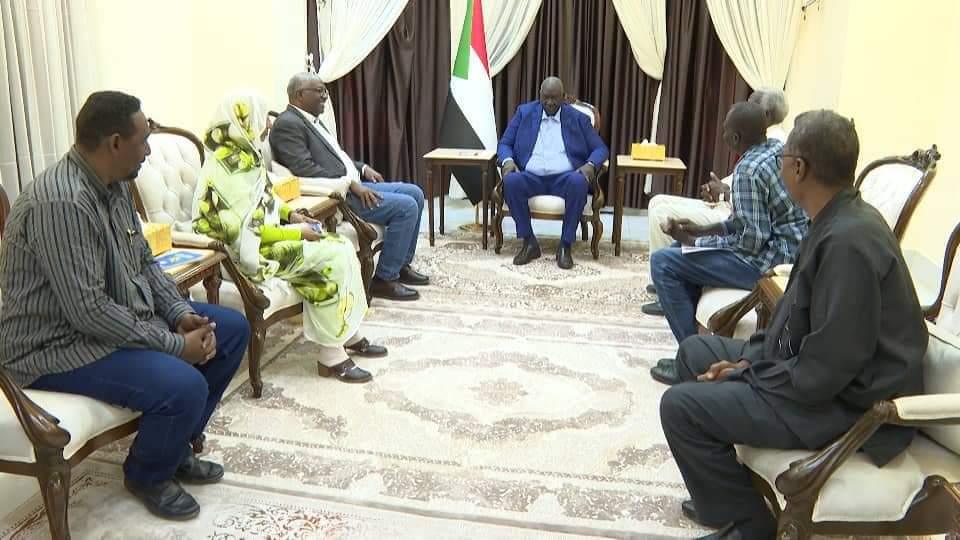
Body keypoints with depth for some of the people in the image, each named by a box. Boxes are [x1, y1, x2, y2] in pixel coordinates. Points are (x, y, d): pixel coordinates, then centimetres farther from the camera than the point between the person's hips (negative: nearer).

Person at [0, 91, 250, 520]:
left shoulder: (113, 184, 3)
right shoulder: (61, 203, -28)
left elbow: (144, 262, 11)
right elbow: (88, 311, -30)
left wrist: (182, 314, -5)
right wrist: (175, 344, -22)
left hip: (120, 316, 10)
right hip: (59, 345, -10)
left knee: (232, 328, 7)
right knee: (184, 385, -30)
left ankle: (175, 445, 19)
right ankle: (147, 475, 4)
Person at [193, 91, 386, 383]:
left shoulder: (241, 154, 9)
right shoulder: (231, 165, -21)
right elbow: (248, 228, -22)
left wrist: (289, 213, 4)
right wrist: (296, 233, -16)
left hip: (262, 236, 9)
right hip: (247, 251, -9)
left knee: (343, 248, -1)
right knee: (334, 257, -18)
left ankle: (349, 335, 8)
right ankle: (331, 356, -12)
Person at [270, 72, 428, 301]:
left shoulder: (312, 120, 18)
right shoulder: (287, 124, -13)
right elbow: (305, 170, -22)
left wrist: (363, 168, 9)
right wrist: (350, 184, -22)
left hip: (351, 184, 11)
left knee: (415, 193, 9)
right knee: (406, 207, -19)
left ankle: (401, 265, 16)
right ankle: (384, 280, -9)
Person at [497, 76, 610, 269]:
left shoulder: (578, 118, 12)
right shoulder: (524, 112, 14)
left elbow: (601, 149, 10)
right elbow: (505, 143, 12)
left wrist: (591, 165, -14)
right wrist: (507, 160, -12)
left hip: (564, 178, -1)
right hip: (531, 177, 1)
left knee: (579, 181, -35)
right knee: (511, 180, -32)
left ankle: (565, 245, -25)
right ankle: (529, 243, -20)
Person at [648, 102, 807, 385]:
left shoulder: (748, 169, -21)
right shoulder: (777, 149, 8)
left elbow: (752, 242, -23)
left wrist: (693, 241, -11)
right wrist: (701, 230, 6)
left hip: (771, 261, -10)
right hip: (791, 252, 10)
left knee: (663, 262, -11)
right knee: (682, 250, 20)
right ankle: (694, 330, 22)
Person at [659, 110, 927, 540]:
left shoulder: (848, 241, -28)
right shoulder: (839, 220, 3)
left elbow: (825, 371, -29)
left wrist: (744, 377, -16)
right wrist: (752, 359, 2)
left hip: (843, 403, -10)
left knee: (680, 406, -17)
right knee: (696, 351, 16)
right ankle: (727, 490, 26)